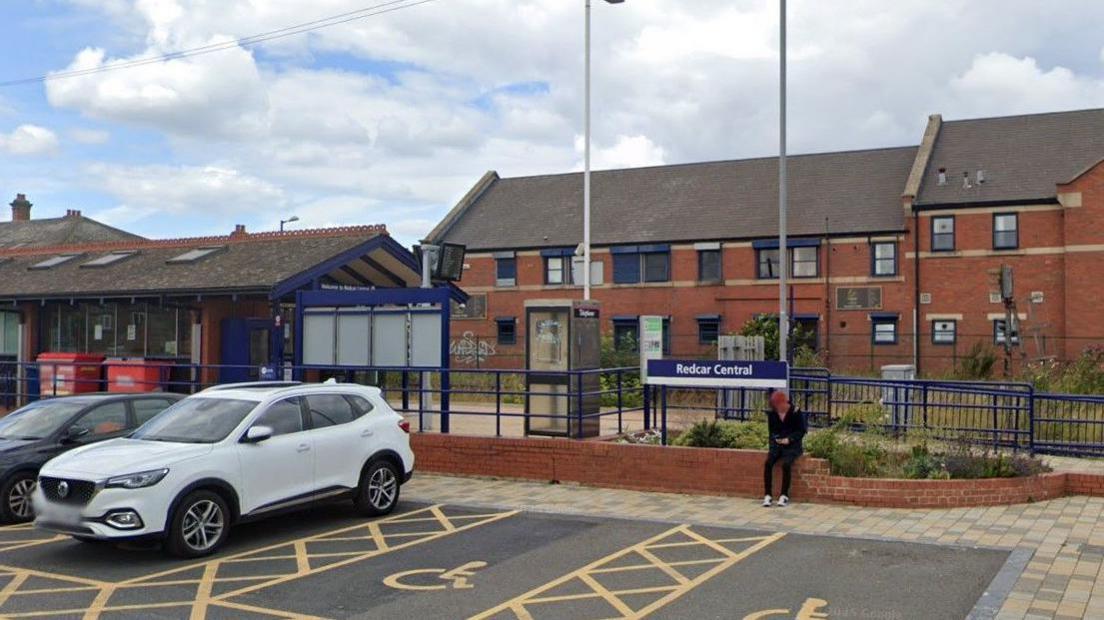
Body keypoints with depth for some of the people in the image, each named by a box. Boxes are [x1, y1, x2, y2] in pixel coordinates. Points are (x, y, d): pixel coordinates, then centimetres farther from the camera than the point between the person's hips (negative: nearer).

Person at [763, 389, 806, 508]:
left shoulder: (795, 412, -9)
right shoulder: (771, 413, 3)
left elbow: (801, 431, -4)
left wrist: (789, 439, -18)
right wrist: (775, 438, -9)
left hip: (792, 445, -4)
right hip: (777, 443, 4)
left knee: (786, 464, -31)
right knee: (768, 462, -24)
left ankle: (784, 495, -17)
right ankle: (767, 495, -21)